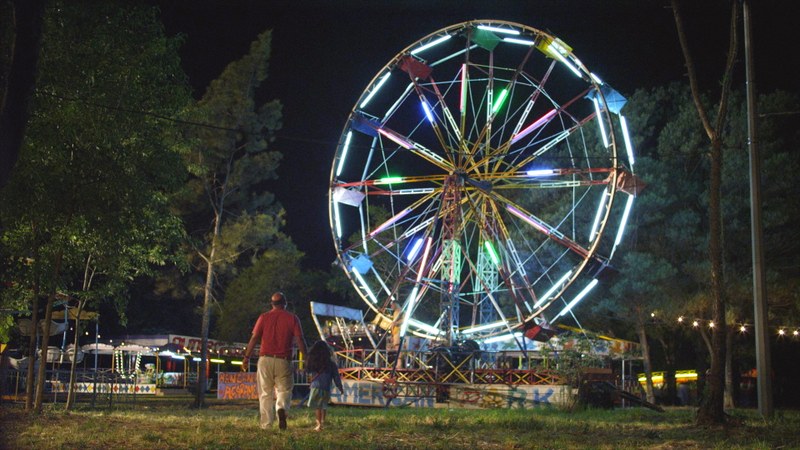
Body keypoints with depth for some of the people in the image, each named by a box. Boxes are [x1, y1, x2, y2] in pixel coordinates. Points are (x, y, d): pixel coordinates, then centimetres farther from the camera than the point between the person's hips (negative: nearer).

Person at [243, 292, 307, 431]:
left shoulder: (264, 317, 6)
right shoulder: (292, 318, 4)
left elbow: (254, 338, 0)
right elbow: (300, 340, -3)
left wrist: (247, 357, 4)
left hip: (265, 359, 1)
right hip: (283, 361, -1)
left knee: (265, 393, 8)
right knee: (284, 389, 10)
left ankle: (266, 425, 5)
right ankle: (281, 408, -21)